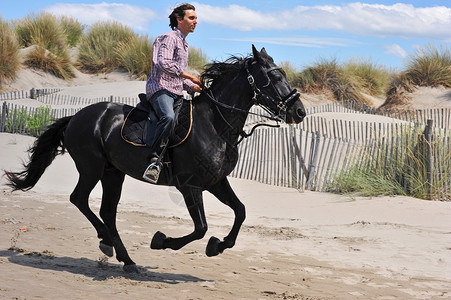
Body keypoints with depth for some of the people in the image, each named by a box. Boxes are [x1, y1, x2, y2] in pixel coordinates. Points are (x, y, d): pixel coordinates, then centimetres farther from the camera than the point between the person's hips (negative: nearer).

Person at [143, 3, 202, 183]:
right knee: (168, 117, -36)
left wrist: (193, 87, 13)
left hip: (176, 93, 10)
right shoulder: (169, 38, -2)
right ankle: (155, 159, -40)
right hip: (160, 89, -10)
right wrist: (190, 76, -17)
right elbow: (164, 63, -19)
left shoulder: (184, 45, 28)